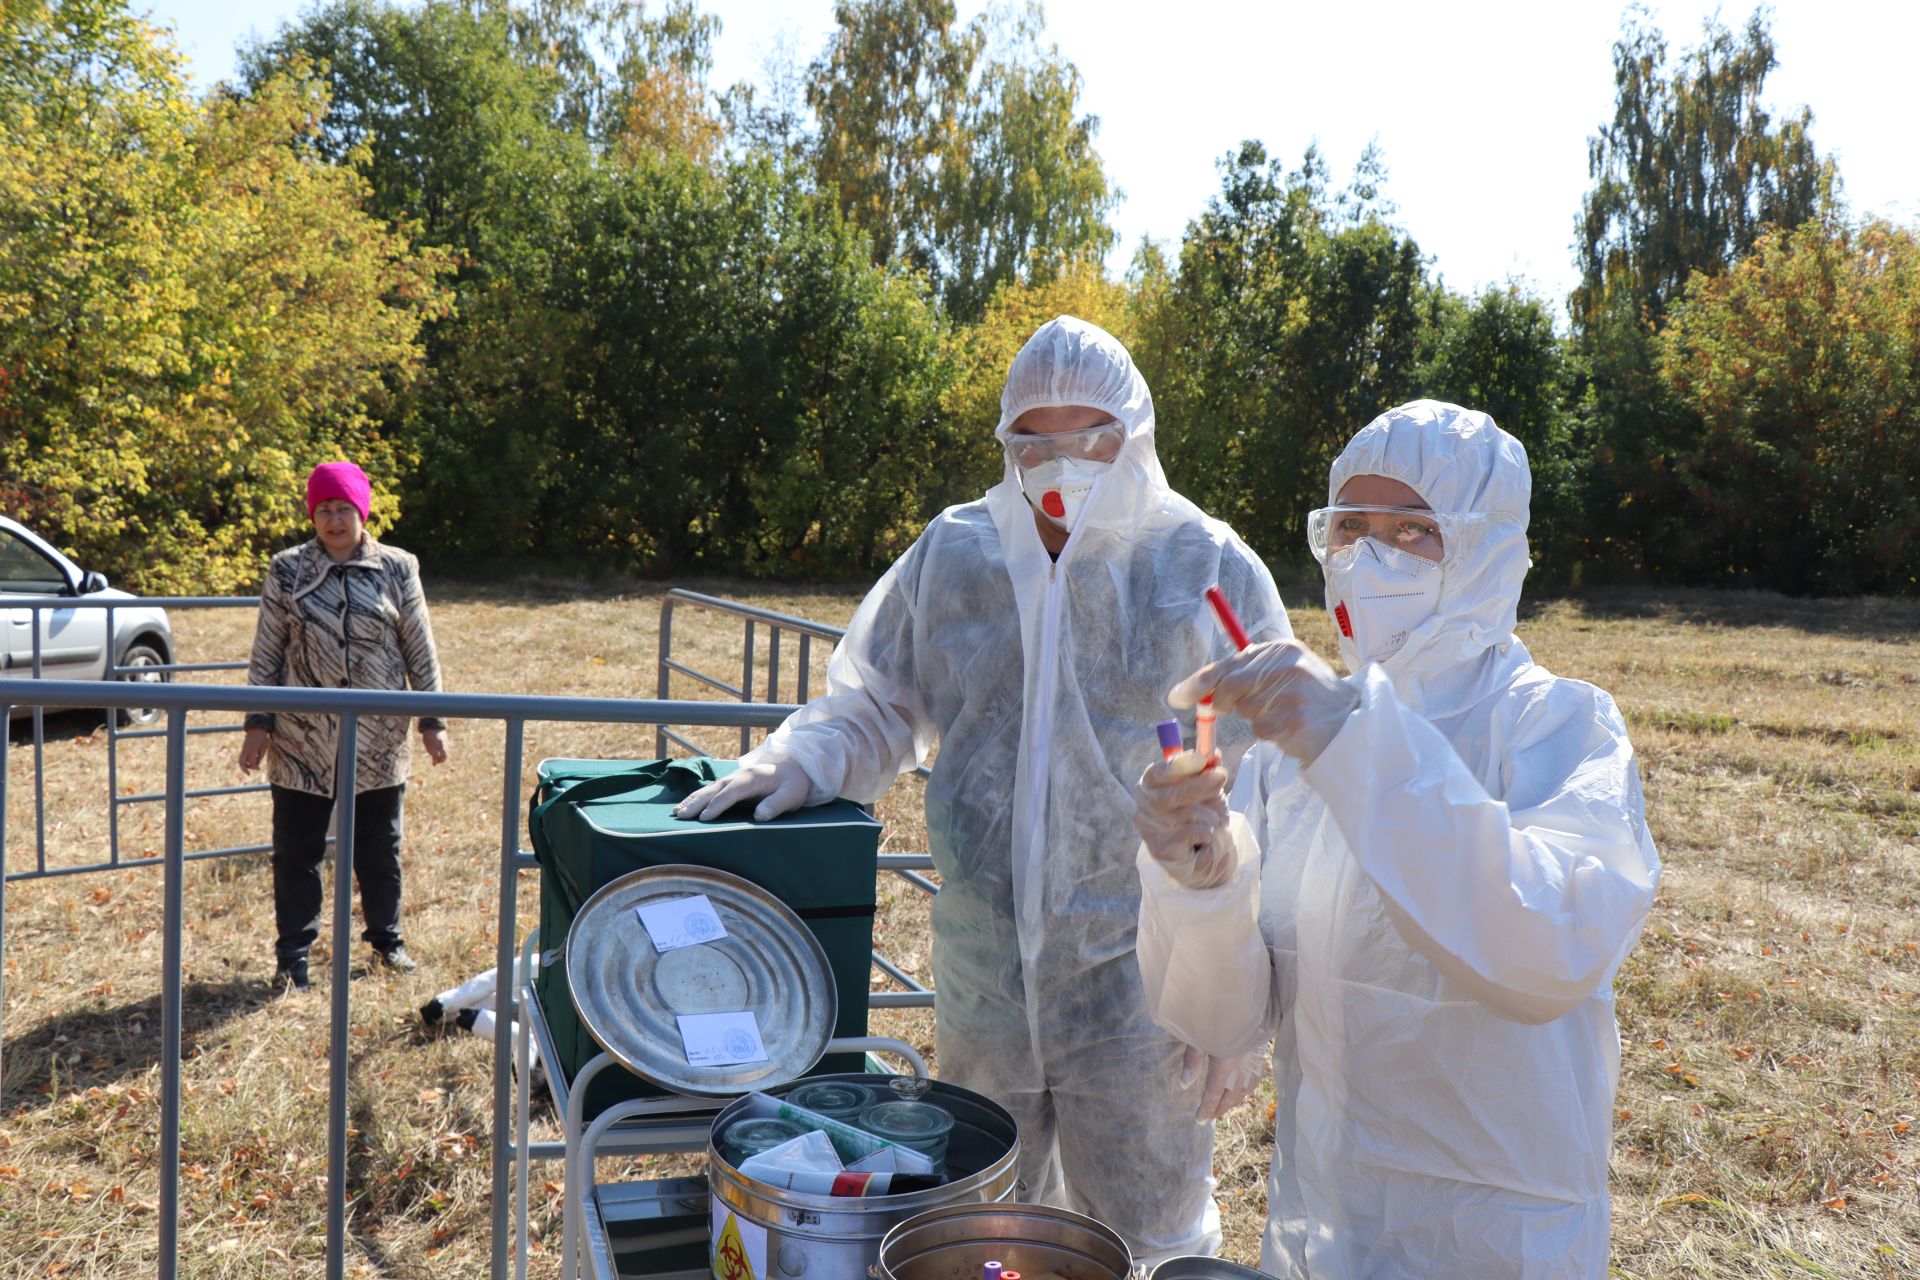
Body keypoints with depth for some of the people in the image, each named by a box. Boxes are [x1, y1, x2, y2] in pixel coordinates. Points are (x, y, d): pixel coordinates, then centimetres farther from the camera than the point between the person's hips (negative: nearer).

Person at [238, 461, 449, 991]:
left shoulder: (397, 569, 0)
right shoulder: (287, 571, 0)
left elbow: (420, 652, 4)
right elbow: (266, 654, 4)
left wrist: (432, 721, 2)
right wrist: (258, 723, 0)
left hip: (378, 743, 0)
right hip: (301, 743, 0)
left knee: (380, 848, 12)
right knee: (296, 852, 7)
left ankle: (386, 938, 30)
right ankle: (293, 955, 21)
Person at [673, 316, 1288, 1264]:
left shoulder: (1211, 572, -7)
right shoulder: (953, 555, 1)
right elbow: (875, 707, 10)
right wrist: (801, 760, -12)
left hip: (1134, 982, -3)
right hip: (981, 981, 3)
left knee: (1151, 1243, 14)